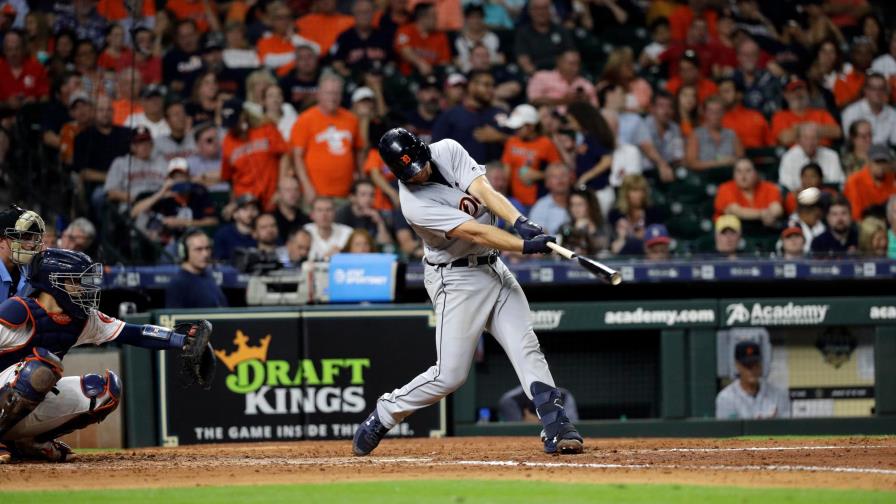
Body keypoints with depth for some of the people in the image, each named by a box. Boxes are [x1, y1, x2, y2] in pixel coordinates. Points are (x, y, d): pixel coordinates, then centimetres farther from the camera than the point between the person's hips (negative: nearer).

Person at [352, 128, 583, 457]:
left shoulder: (447, 151, -6)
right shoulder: (415, 204, -23)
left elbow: (484, 192, -16)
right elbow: (474, 232, -29)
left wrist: (520, 222, -33)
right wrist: (526, 246, -36)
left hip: (492, 267, 6)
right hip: (457, 279, -6)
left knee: (526, 349, -5)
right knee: (449, 375, -5)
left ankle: (557, 429, -9)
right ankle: (382, 417, 13)